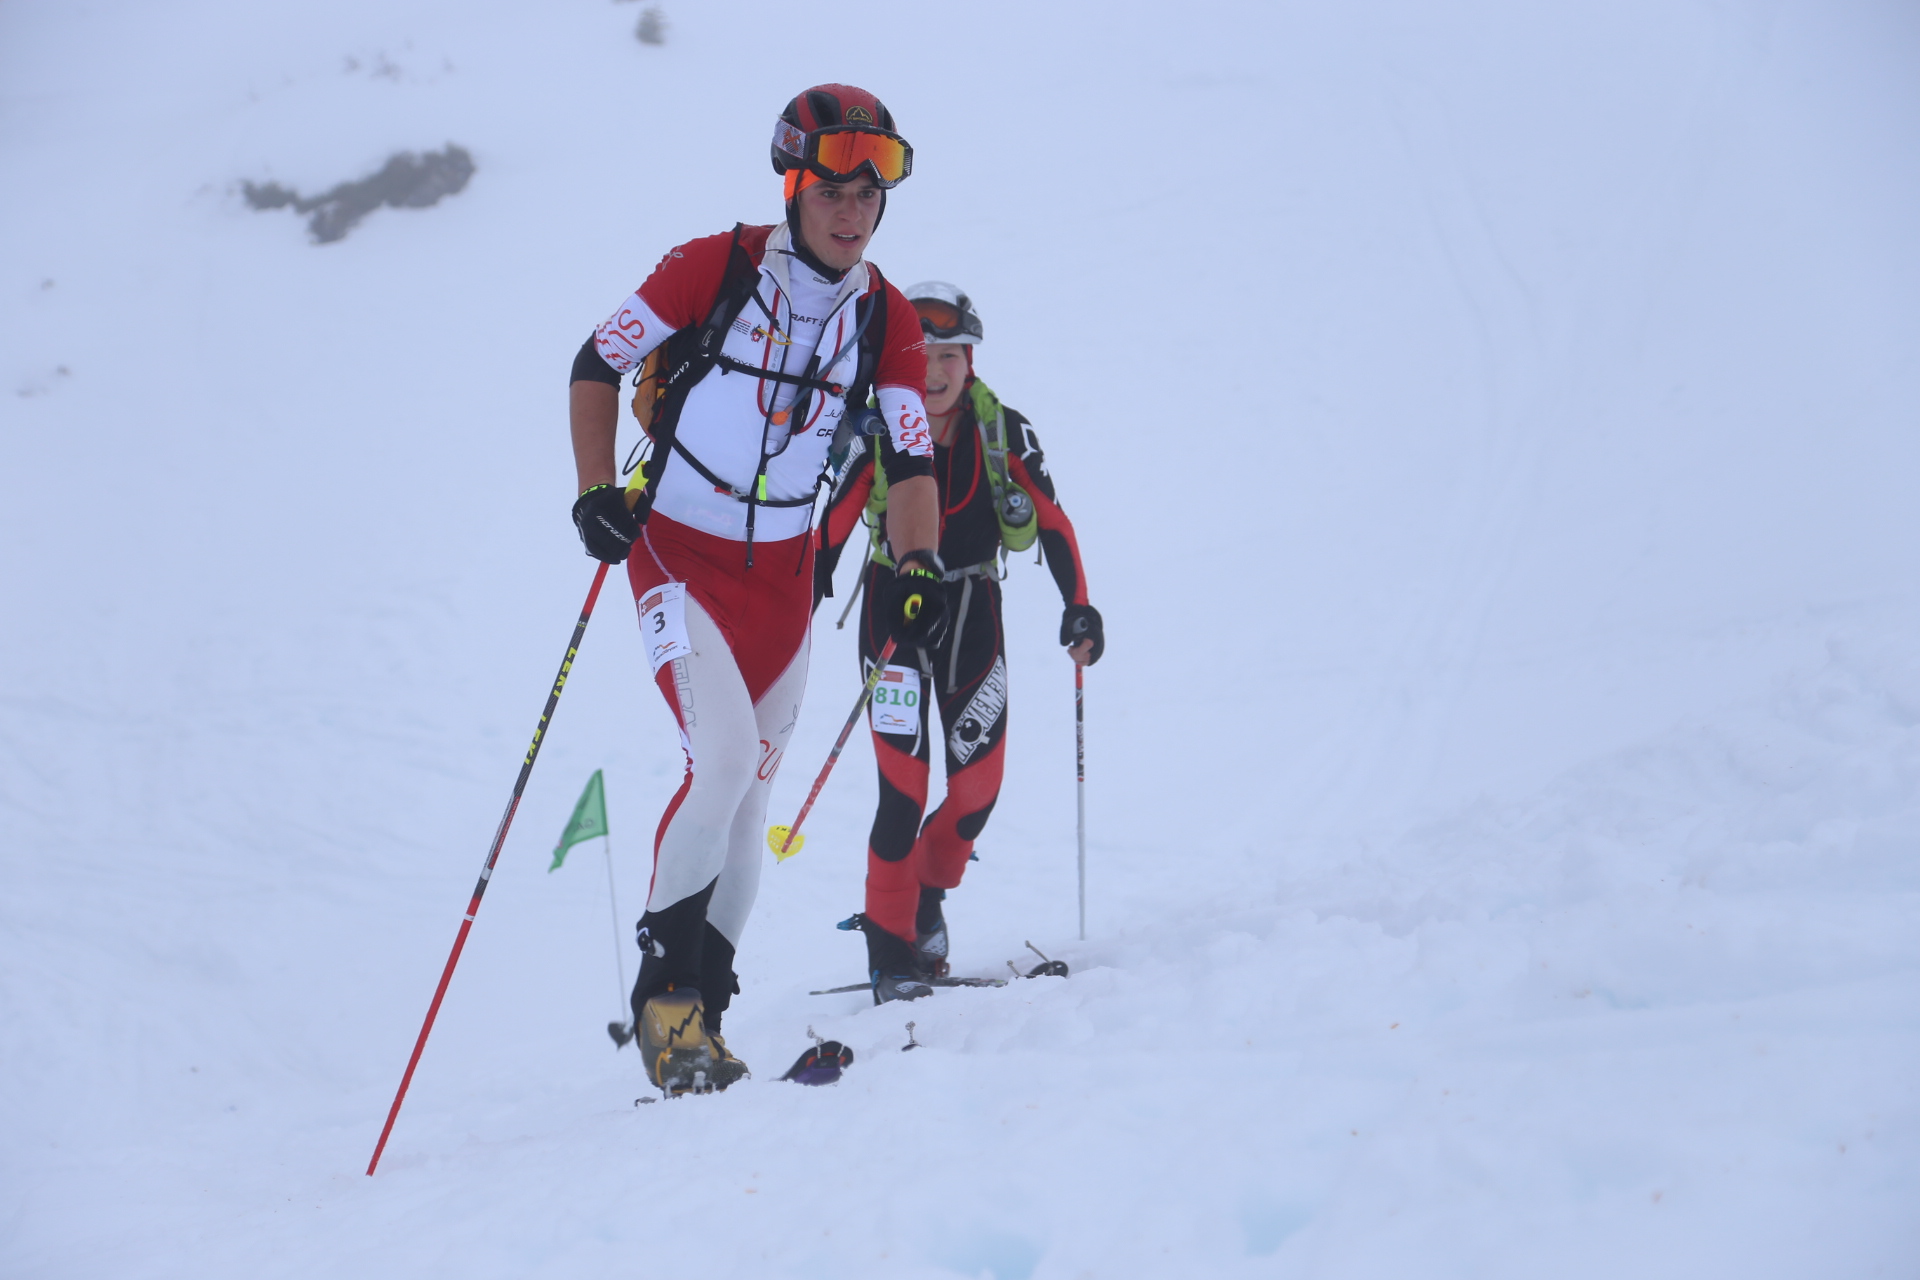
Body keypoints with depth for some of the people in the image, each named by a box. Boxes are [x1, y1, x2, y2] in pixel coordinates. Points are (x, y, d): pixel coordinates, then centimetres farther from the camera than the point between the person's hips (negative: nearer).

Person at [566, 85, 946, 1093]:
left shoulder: (886, 322, -2)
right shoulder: (712, 270, -13)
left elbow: (911, 461, -3)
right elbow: (597, 365, -3)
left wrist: (915, 570, -20)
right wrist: (596, 492, -13)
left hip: (782, 569, 5)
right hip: (676, 549, -5)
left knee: (749, 790, 7)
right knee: (725, 757, -22)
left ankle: (695, 1018, 19)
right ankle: (664, 988, -6)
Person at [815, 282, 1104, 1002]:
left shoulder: (1002, 432, -10)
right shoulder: (877, 437, -15)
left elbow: (1053, 522, -3)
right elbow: (828, 537, -10)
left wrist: (1078, 608, -10)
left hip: (973, 609, 3)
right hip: (894, 608, -2)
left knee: (979, 785, 1)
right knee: (904, 786, -12)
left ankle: (927, 892, 30)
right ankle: (890, 948, 0)